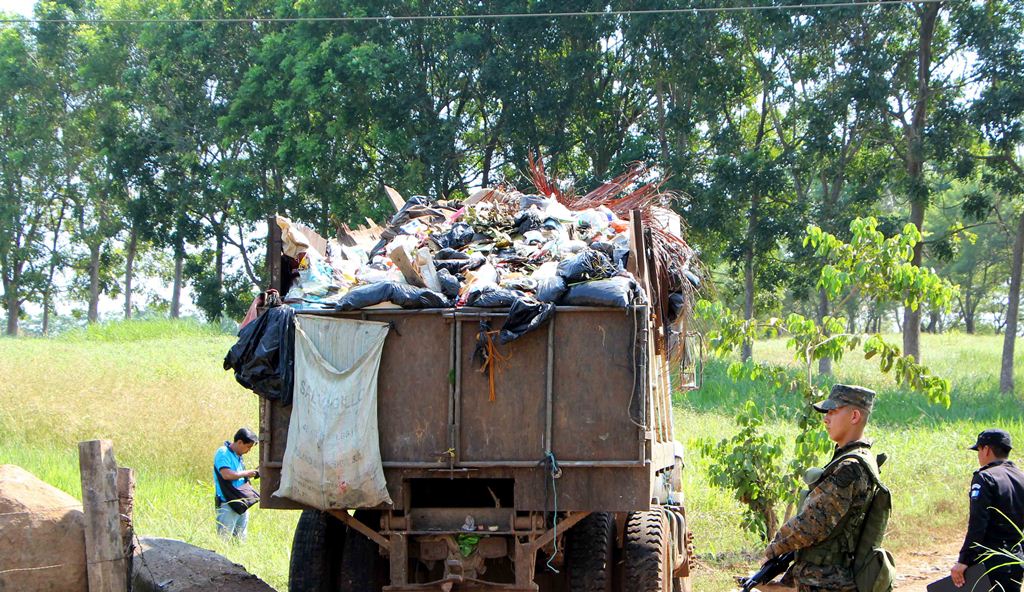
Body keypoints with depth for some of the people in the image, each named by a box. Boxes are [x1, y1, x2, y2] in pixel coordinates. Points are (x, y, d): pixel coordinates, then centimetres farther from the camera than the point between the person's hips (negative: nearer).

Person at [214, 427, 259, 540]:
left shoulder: (238, 456, 16)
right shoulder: (223, 453, -10)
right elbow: (227, 474, -23)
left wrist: (253, 474, 7)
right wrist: (247, 473, -12)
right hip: (227, 505, -9)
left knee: (240, 539, 9)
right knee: (224, 540, -9)